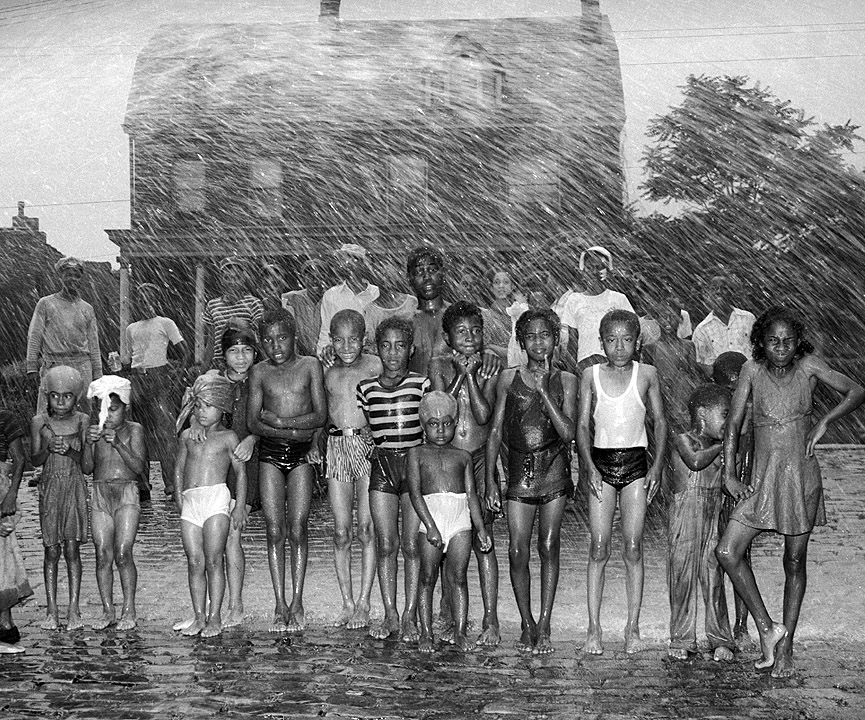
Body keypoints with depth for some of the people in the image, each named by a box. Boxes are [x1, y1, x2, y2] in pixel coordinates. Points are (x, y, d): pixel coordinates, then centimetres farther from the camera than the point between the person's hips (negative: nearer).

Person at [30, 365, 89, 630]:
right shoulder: (39, 422, 2)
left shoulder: (83, 422, 0)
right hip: (50, 489, 1)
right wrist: (48, 448, -19)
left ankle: (73, 610, 1)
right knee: (51, 550, 1)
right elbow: (35, 460, 0)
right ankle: (52, 611, 6)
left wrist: (70, 451, -20)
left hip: (75, 489, -1)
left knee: (72, 547, -3)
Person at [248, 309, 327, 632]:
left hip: (301, 454, -1)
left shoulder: (310, 366, 3)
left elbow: (320, 415, -3)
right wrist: (294, 430, -14)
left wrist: (277, 420, -12)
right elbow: (252, 422, -1)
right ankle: (280, 605, 4)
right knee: (274, 530, -2)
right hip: (270, 452, 1)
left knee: (298, 529, -4)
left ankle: (297, 603, 5)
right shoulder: (259, 372, 5)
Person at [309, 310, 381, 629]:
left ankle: (363, 603, 1)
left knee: (366, 528, -6)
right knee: (341, 532, 3)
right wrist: (316, 443, 5)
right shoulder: (328, 374, 13)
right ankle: (347, 603, 12)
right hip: (336, 448, 4)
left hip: (369, 446, -4)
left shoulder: (376, 367, -1)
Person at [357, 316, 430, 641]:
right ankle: (390, 615, 7)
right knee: (385, 544, 0)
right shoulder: (366, 389, 7)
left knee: (412, 545, -3)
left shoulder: (422, 384, 2)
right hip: (381, 465, 2)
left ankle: (410, 616, 4)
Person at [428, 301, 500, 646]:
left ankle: (491, 620, -6)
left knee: (482, 540, -7)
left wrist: (470, 375, -13)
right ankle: (448, 602, 31)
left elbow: (484, 415, -11)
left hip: (479, 460, -1)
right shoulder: (439, 366, 3)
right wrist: (461, 373, -13)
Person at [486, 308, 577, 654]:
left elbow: (568, 432, -8)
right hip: (519, 470, 1)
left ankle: (544, 627, 8)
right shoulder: (508, 378, 4)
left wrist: (543, 391, -15)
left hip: (554, 469, 0)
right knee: (518, 551, -3)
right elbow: (495, 432, 6)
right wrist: (490, 480, 2)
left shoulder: (565, 380, 2)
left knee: (548, 547, 0)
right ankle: (527, 623, 14)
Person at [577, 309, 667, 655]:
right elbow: (583, 425, 2)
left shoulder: (647, 374, 3)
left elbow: (660, 422, 6)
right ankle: (594, 629, 1)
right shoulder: (591, 375, 4)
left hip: (636, 462, 0)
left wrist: (657, 465, -5)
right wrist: (589, 466, -10)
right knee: (598, 548, -3)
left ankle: (633, 628, 6)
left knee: (633, 547, -1)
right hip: (601, 462, 0)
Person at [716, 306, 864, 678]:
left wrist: (824, 421, -12)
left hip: (802, 476, -1)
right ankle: (767, 629, 2)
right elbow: (733, 424, 1)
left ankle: (786, 646, 18)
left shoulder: (809, 366, -1)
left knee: (794, 562, 6)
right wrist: (729, 473, -7)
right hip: (762, 478, 2)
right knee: (727, 551, -11)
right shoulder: (753, 369, 1)